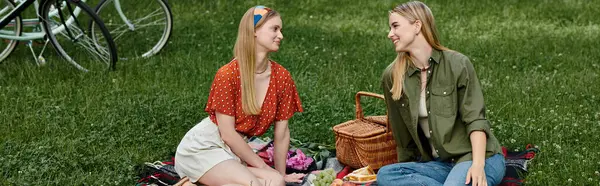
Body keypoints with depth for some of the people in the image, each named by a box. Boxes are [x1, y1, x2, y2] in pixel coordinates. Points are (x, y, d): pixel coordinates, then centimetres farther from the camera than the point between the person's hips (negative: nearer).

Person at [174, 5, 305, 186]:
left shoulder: (282, 77, -4)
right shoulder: (227, 74, -18)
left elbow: (281, 132, 3)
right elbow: (228, 134, -17)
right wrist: (264, 167, -12)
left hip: (234, 150, 7)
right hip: (203, 147, -7)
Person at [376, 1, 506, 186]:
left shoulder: (458, 64, -8)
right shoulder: (392, 76, 3)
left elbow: (475, 120, -12)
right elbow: (402, 134, 11)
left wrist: (478, 164, -25)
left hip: (477, 158, -4)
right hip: (439, 164, 4)